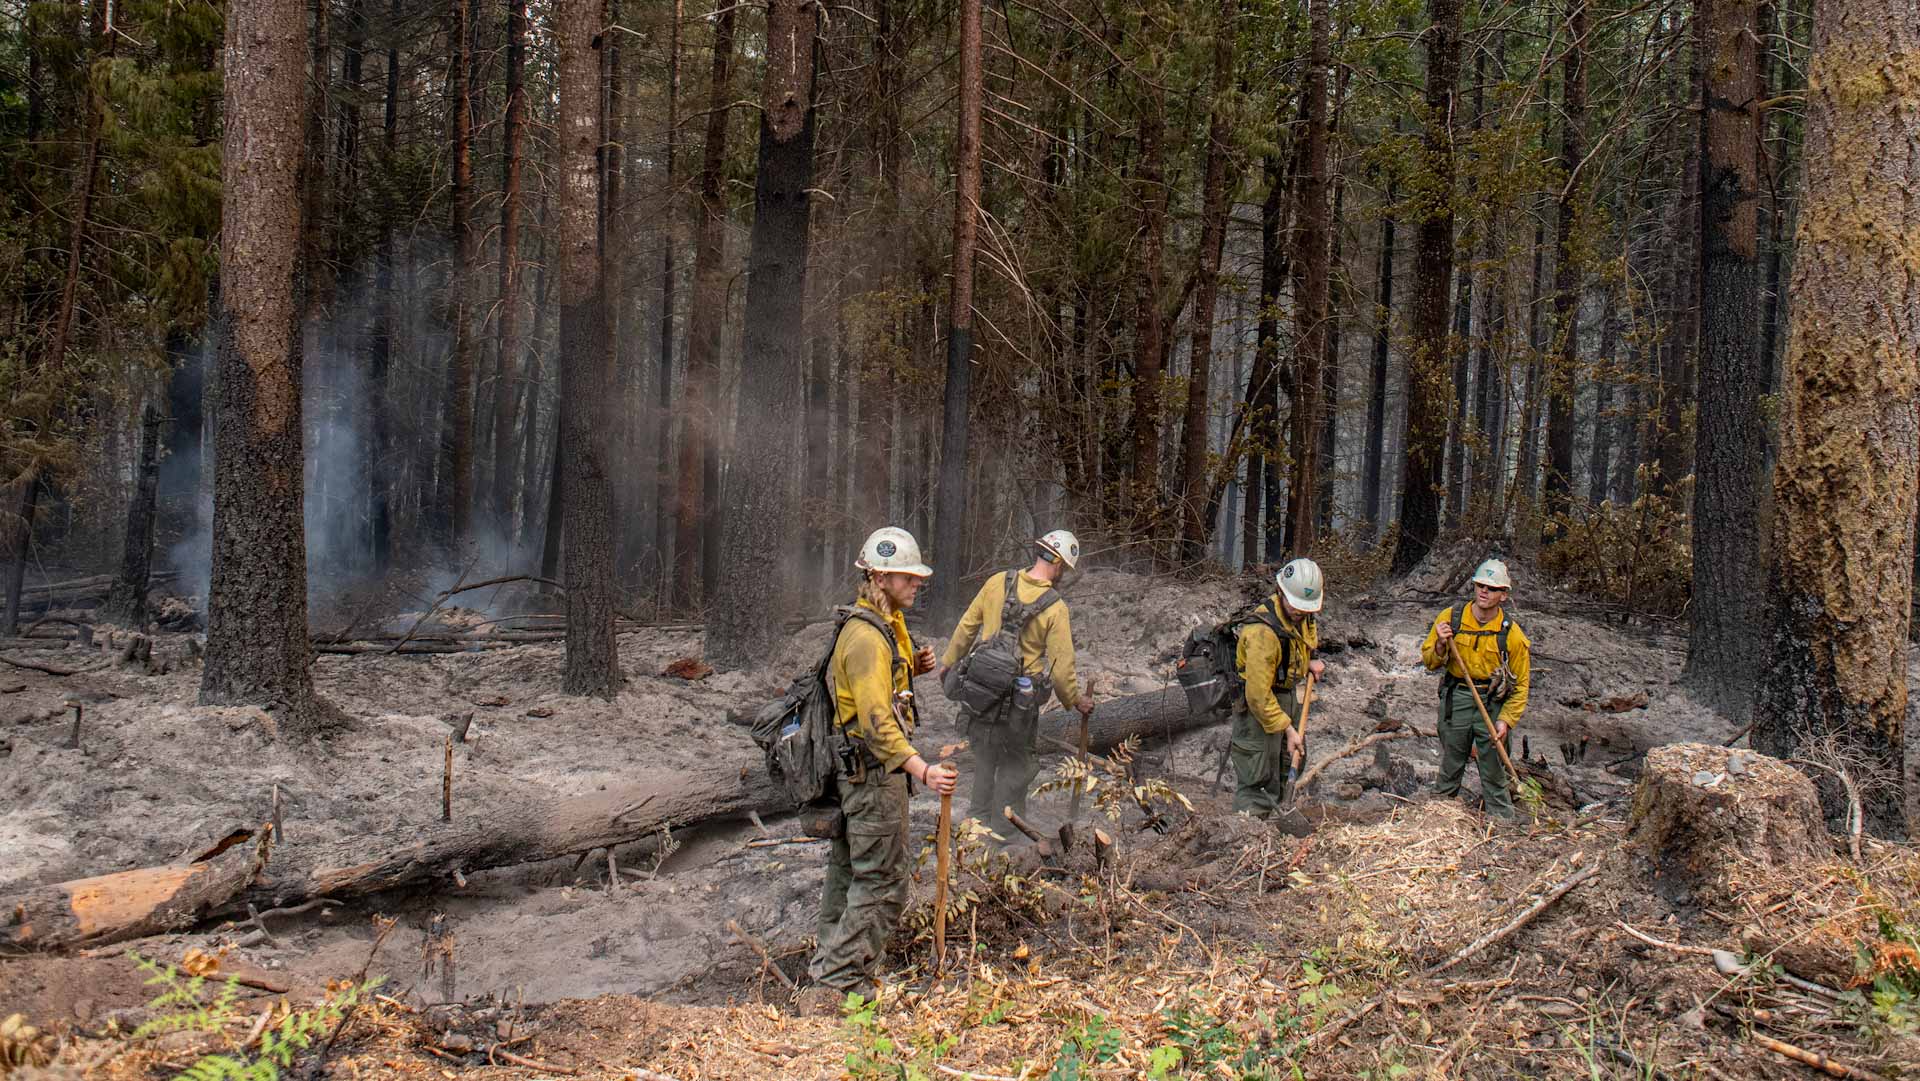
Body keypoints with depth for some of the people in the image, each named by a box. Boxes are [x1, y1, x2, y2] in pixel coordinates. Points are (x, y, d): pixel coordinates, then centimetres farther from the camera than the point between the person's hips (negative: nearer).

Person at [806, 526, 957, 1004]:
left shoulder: (884, 624, 11)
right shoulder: (867, 637, -22)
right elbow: (876, 721, -30)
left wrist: (911, 667, 6)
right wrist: (923, 770, -38)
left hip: (854, 768, 11)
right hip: (873, 770, -11)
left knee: (849, 869, 19)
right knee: (883, 882, -5)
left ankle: (832, 965, 31)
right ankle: (841, 984, 0)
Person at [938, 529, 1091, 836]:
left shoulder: (998, 583, -4)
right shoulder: (1056, 609, -14)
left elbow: (967, 626, 5)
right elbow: (1062, 667, -12)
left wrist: (949, 662, 19)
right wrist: (1075, 701, 5)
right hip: (1019, 703, -4)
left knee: (984, 757, 22)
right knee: (1016, 765, 13)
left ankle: (977, 819, 34)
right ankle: (1003, 829, 22)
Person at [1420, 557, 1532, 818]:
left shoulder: (1512, 634, -8)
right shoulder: (1450, 618, -5)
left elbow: (1520, 685, 0)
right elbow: (1429, 662, 2)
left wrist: (1506, 720, -9)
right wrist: (1441, 645, -19)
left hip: (1493, 703, -1)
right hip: (1455, 699, 2)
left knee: (1494, 773, 2)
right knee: (1450, 767, 13)